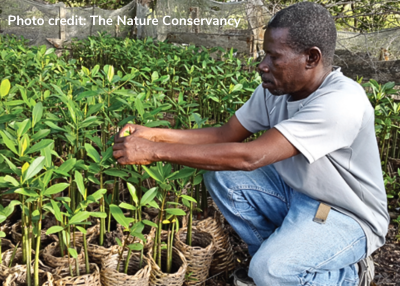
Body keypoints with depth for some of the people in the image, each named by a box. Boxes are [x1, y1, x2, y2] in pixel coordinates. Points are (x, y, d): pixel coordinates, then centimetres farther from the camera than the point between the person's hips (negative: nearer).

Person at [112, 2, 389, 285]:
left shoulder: (341, 102, -34)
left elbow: (249, 157, -39)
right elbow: (225, 134, -3)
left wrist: (155, 151, -35)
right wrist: (156, 134, -17)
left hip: (346, 216, -7)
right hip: (295, 191, 7)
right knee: (219, 174, -10)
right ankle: (276, 253, 10)